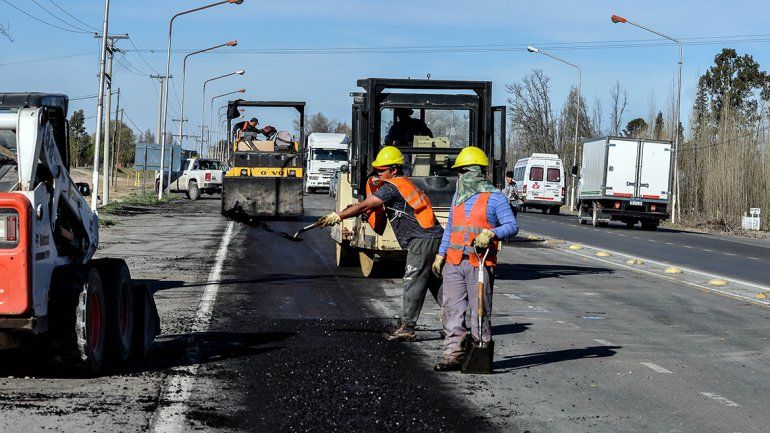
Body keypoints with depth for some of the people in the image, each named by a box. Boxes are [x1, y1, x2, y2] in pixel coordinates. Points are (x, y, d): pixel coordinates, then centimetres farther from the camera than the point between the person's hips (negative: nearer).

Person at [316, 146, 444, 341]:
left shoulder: (391, 187, -11)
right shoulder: (403, 184, 20)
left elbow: (364, 206, -15)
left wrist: (338, 216, -13)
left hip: (423, 240, -10)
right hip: (433, 237, 10)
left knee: (412, 283, -8)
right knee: (436, 282, 14)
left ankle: (406, 328, -7)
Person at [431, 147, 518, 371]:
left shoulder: (494, 197, -2)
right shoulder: (458, 197, 19)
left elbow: (512, 226, -6)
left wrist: (491, 234, -23)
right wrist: (441, 254, 19)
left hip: (480, 263, -6)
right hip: (454, 262, 6)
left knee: (480, 311, -1)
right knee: (452, 309, 1)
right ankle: (453, 355, 4)